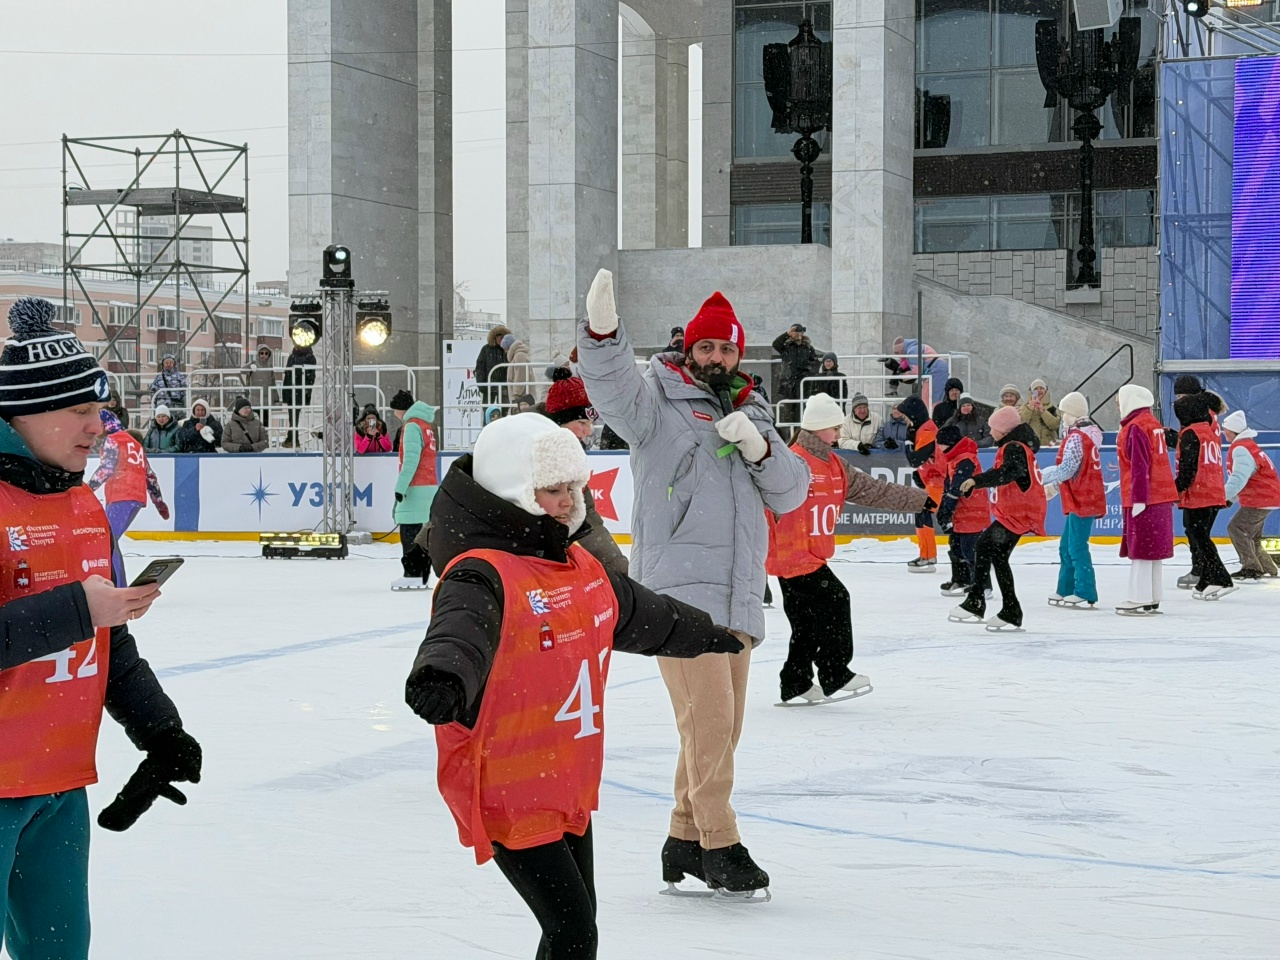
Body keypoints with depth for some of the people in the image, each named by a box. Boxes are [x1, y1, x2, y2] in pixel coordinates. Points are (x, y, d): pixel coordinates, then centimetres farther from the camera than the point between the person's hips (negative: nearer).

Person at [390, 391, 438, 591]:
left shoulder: (412, 426, -10)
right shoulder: (425, 425, 18)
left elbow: (410, 460, -18)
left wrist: (400, 487, -19)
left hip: (416, 489, -9)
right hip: (429, 486, 9)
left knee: (411, 531, -10)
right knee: (422, 534, 9)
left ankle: (412, 576, -12)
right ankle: (421, 576, 11)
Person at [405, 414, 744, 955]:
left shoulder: (580, 566, 9)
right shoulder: (482, 576, -20)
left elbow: (641, 616, 29)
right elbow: (462, 628, -43)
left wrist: (707, 635, 45)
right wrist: (443, 677, -66)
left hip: (571, 790, 9)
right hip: (508, 796, -9)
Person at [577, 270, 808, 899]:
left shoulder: (753, 417, 18)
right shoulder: (659, 402, 1)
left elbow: (791, 493, 11)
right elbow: (613, 388, -21)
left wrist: (760, 448, -8)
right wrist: (602, 329, -40)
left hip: (738, 598, 7)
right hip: (678, 590, -7)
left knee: (724, 724, 12)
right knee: (710, 716, -12)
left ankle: (686, 839, 23)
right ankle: (719, 844, -4)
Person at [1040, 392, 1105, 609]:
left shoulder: (1076, 437, -17)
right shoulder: (1089, 434, 15)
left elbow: (1066, 469, -23)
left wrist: (1042, 478, -15)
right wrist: (1054, 487, 24)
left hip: (1082, 501, -10)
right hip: (1084, 498, 10)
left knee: (1077, 547, -8)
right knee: (1067, 547, 16)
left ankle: (1086, 595, -8)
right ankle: (1066, 590, 21)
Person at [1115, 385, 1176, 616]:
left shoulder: (1136, 428, -13)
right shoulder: (1153, 424, 15)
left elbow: (1140, 466, -18)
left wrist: (1138, 499, -19)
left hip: (1143, 498, -9)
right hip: (1160, 496, 9)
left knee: (1140, 549, -5)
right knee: (1154, 549, 13)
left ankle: (1139, 600, -4)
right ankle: (1152, 598, 18)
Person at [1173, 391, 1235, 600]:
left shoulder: (1191, 433, -11)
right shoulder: (1211, 430, 16)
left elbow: (1188, 467, -17)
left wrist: (1177, 489, -12)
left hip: (1197, 496, -9)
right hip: (1215, 495, 9)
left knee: (1199, 538, -7)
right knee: (1201, 537, 15)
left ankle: (1221, 580, -15)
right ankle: (1206, 583, 17)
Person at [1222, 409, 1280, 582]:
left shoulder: (1241, 449, -17)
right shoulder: (1247, 445, 17)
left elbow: (1239, 479, -28)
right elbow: (1243, 478, 20)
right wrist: (1230, 498, 13)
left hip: (1260, 499, -11)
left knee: (1236, 528, -12)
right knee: (1250, 534, 18)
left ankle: (1252, 569, -13)